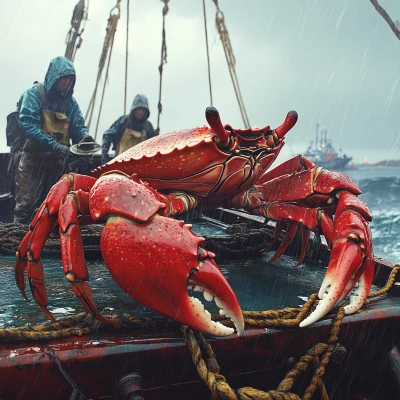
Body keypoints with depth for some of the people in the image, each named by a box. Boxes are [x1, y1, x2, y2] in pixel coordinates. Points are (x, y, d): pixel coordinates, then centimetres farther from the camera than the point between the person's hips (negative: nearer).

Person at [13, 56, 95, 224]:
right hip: (35, 159, -4)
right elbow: (28, 125, -17)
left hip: (59, 161, 5)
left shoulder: (70, 102, 10)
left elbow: (78, 127, 6)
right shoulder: (34, 94, -4)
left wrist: (84, 136, -20)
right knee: (27, 204, -4)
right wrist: (54, 145, -27)